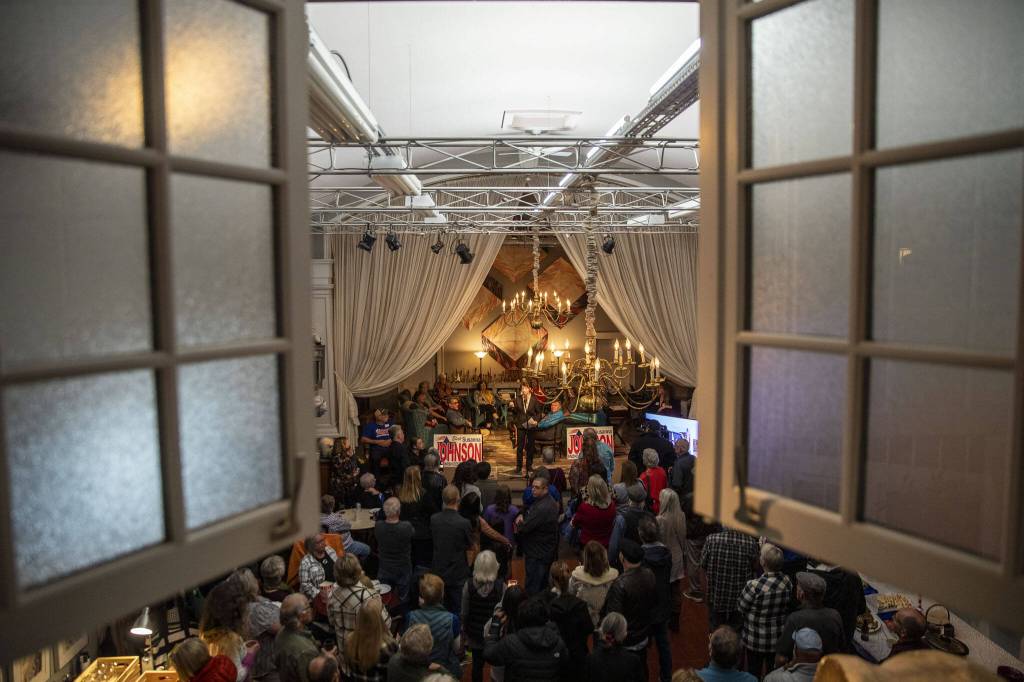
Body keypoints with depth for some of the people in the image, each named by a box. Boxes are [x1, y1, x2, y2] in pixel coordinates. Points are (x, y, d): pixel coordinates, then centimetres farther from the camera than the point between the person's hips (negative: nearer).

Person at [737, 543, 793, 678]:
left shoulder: (754, 586, -30)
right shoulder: (787, 581, -14)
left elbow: (741, 609, -14)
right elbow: (787, 607, 0)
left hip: (756, 640, -4)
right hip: (779, 639, 4)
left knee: (754, 672, 16)